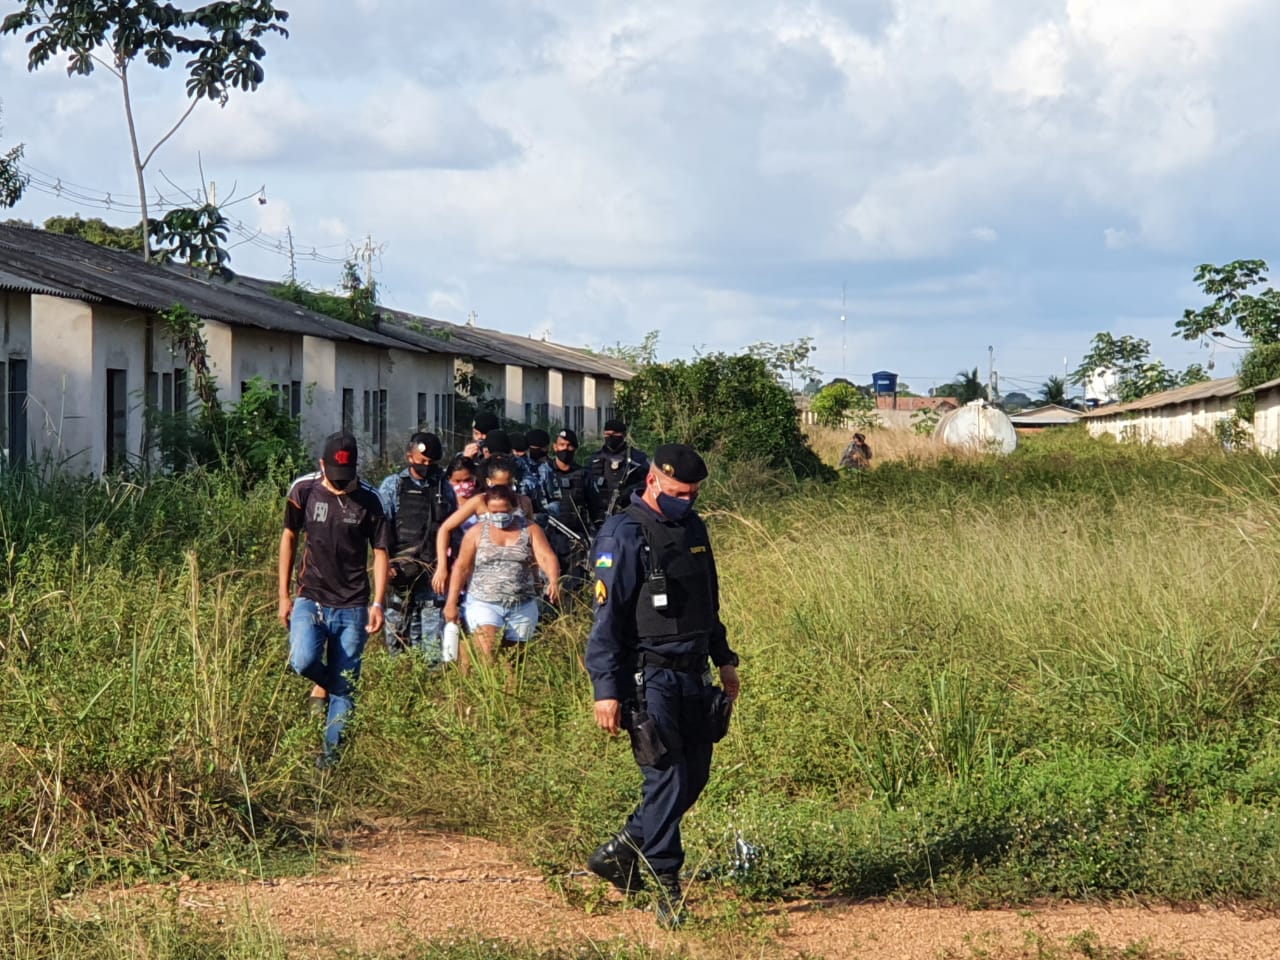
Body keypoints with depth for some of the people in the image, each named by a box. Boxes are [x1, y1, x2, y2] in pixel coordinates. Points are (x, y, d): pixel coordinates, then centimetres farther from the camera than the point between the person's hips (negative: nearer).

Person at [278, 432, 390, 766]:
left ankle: (331, 755, 16)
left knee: (344, 689, 2)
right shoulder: (304, 490, -1)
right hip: (310, 598, 0)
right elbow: (289, 537, 10)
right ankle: (322, 683, 10)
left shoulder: (368, 499, -3)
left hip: (352, 607, 0)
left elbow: (380, 551, 3)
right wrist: (284, 595, 8)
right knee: (302, 661, -25)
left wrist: (378, 604, -7)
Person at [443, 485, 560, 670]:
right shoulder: (477, 532, 3)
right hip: (484, 604, -2)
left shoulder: (530, 530, 3)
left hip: (522, 606, 2)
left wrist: (553, 582, -29)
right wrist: (451, 603, 2)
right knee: (487, 655, -20)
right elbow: (461, 567, 5)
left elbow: (546, 557, -9)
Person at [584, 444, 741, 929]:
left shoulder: (693, 529, 12)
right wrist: (606, 690, -17)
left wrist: (724, 659, 22)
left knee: (693, 777, 11)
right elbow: (607, 617, -14)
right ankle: (669, 893, -1)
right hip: (649, 677, -8)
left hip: (694, 675, 8)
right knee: (666, 780, -8)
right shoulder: (624, 536, -12)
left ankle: (619, 852, 26)